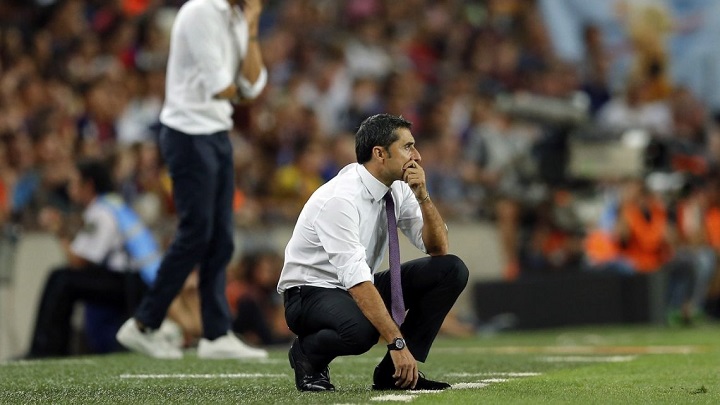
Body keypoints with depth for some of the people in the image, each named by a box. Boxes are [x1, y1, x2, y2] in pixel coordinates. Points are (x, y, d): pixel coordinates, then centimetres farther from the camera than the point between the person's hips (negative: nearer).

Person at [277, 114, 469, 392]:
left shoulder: (398, 188, -3)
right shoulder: (341, 199, -27)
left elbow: (437, 249, -1)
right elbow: (355, 278, -34)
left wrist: (422, 196, -18)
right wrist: (397, 342, -38)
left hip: (360, 288, 8)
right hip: (311, 293, -8)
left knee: (451, 270, -8)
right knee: (361, 329, -41)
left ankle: (395, 371, -4)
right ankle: (307, 353, -5)